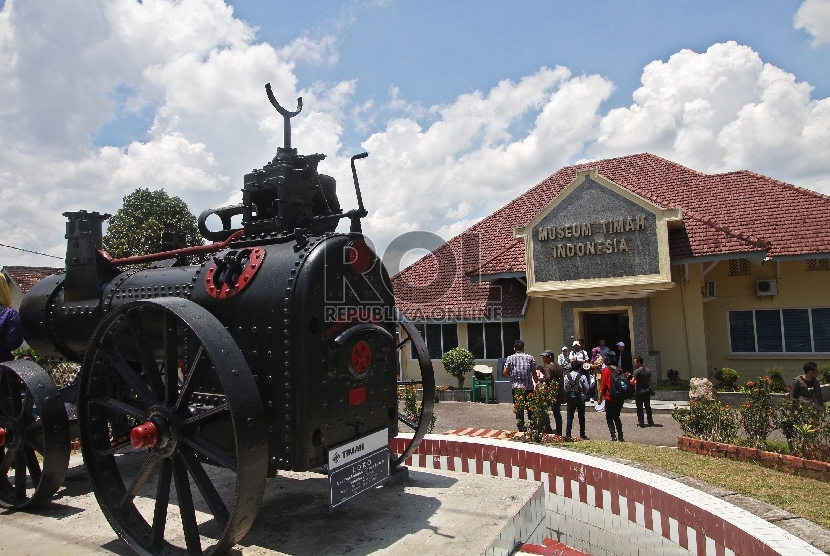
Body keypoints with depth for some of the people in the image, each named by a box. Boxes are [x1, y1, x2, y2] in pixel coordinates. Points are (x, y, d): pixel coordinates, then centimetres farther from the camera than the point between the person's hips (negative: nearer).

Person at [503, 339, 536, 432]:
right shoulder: (530, 358, 1)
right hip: (529, 386, 1)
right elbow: (534, 373, 0)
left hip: (516, 386, -1)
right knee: (530, 407, 13)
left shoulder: (510, 358, 0)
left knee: (518, 408, 4)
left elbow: (505, 372, -3)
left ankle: (521, 428, 6)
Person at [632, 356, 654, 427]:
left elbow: (632, 382, -20)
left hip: (639, 392, -6)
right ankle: (650, 422, 21)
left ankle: (641, 423, 6)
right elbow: (650, 381, 12)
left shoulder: (637, 371, -17)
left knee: (639, 408, 2)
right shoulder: (648, 371, 5)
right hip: (647, 391, 6)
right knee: (648, 406, 15)